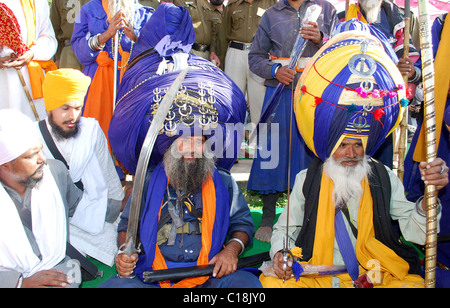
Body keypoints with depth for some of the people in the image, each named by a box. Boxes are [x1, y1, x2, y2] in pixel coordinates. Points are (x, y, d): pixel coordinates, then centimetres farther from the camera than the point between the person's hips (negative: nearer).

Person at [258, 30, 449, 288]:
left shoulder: (385, 178, 4)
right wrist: (280, 253, -10)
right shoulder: (307, 180, 3)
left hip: (380, 276, 1)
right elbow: (285, 229, 11)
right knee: (271, 283, -25)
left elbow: (417, 234, -2)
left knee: (414, 283, -28)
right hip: (314, 276, 0)